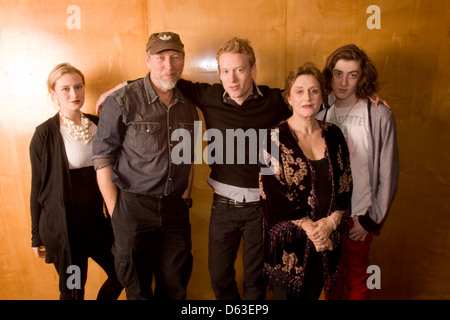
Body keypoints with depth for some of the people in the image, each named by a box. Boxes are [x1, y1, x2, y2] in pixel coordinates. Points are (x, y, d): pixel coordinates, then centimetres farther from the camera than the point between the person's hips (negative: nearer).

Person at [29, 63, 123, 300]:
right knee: (73, 291, 11)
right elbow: (38, 185, -4)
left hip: (99, 220, 4)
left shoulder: (98, 125, 3)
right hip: (64, 226, -4)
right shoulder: (45, 134, -9)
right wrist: (37, 235, 1)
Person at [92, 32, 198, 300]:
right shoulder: (122, 102, -10)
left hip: (175, 207, 4)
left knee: (175, 286, 15)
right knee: (137, 287, 12)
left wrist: (185, 196, 9)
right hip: (133, 207, -4)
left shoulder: (188, 106, 6)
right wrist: (115, 212, -11)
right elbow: (103, 159, -9)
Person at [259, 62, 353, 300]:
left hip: (327, 239, 4)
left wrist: (331, 221, -11)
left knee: (313, 293, 20)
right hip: (289, 240, -4)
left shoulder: (333, 135, 3)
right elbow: (272, 193, -14)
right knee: (288, 294, 12)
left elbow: (346, 185, 4)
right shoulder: (275, 137, -11)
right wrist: (309, 227, -14)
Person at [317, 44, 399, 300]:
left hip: (359, 216, -3)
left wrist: (371, 219, -8)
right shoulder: (323, 115, 1)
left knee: (357, 278, 14)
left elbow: (388, 174, -9)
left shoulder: (379, 116, -12)